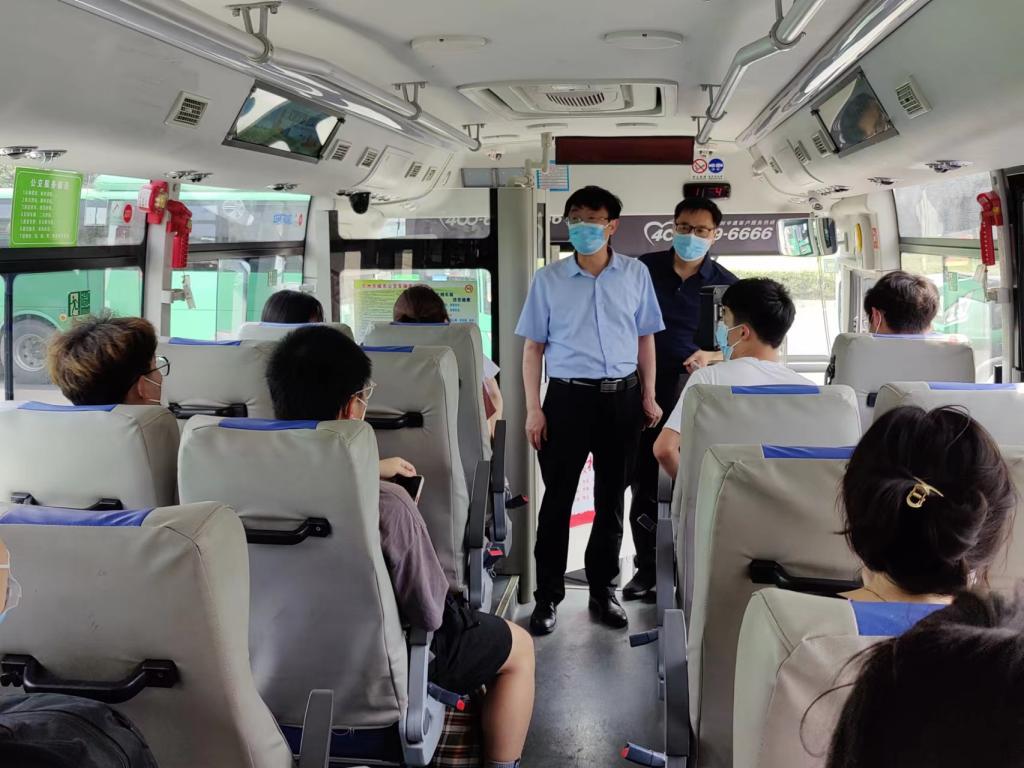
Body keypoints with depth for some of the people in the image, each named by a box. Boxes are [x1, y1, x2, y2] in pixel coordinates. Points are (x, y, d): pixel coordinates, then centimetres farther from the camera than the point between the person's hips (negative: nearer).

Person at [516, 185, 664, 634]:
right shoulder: (548, 280, 1)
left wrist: (648, 396, 6)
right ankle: (548, 595, 11)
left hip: (622, 396, 2)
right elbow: (533, 347, 3)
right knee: (558, 498, 1)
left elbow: (645, 338, 11)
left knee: (612, 497, 11)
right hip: (568, 396, -1)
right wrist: (533, 409, -3)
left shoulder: (635, 274, 4)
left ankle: (603, 588, 25)